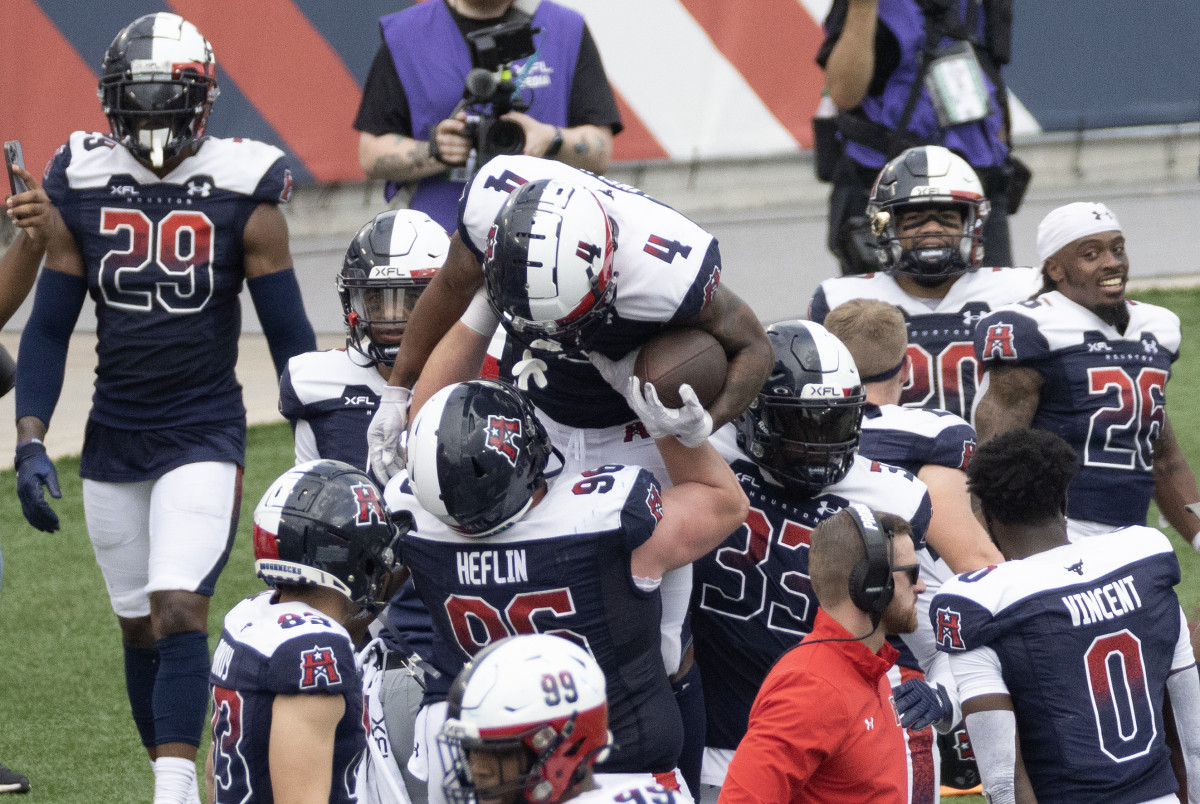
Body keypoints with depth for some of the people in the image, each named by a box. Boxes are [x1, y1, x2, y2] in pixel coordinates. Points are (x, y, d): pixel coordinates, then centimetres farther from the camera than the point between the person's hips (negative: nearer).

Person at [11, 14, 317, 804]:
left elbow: (289, 334, -1)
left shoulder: (243, 193, -7)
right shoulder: (79, 188, 1)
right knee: (139, 628, 9)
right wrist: (30, 443, -5)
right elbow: (49, 329, 5)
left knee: (179, 613, -17)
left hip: (205, 436, -4)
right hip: (113, 437, 4)